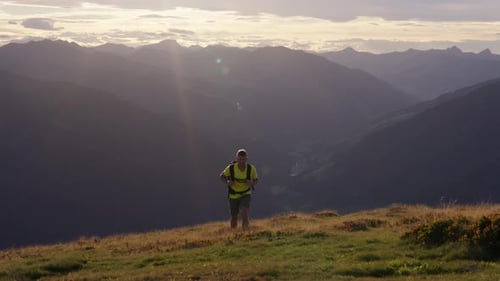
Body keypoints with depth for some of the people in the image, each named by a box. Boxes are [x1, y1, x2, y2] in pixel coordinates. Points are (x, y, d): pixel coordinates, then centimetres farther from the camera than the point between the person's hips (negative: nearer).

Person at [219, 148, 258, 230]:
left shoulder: (251, 168, -21)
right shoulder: (231, 168, -23)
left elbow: (256, 179, -2)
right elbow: (222, 176, -4)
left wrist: (252, 183, -25)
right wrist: (227, 182, -24)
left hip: (246, 194, 0)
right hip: (233, 195, 1)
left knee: (244, 212, -26)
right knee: (234, 217, 12)